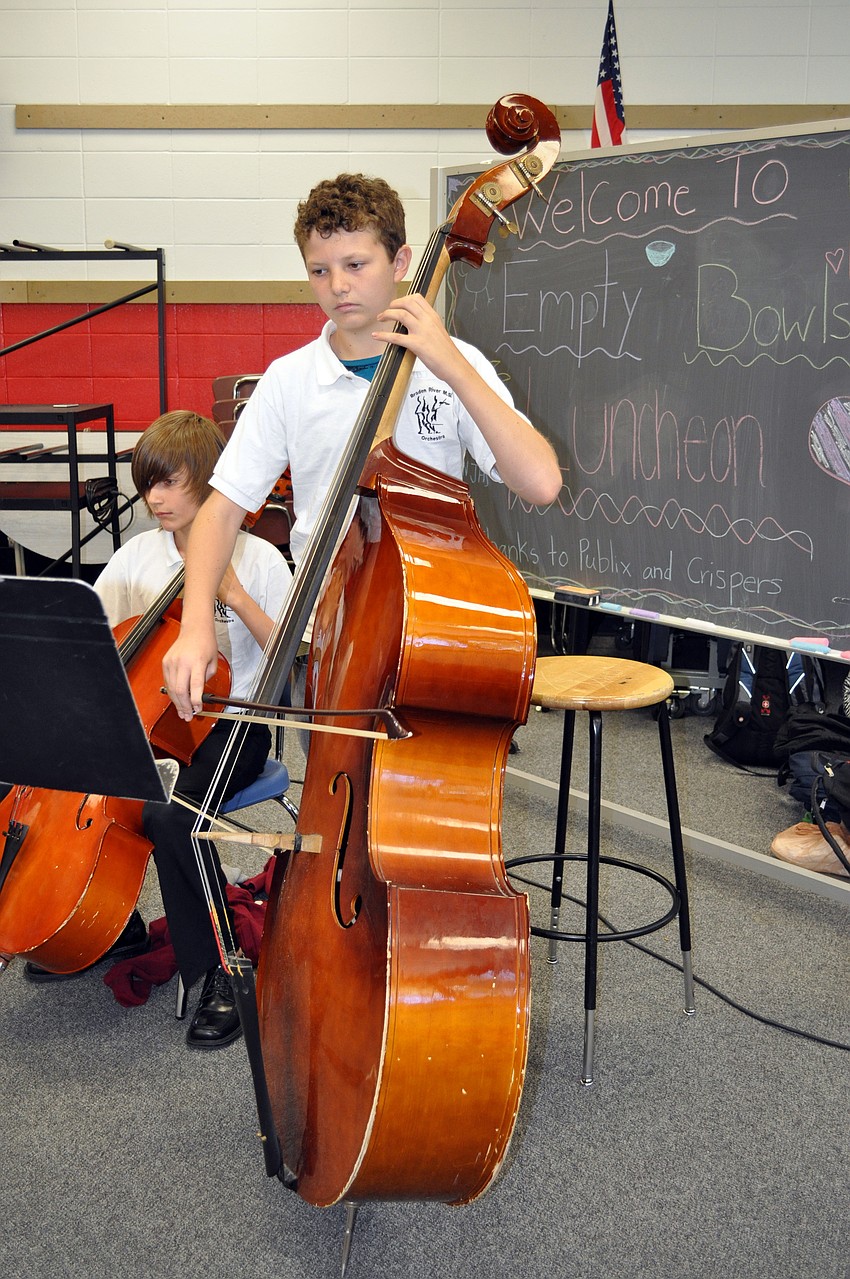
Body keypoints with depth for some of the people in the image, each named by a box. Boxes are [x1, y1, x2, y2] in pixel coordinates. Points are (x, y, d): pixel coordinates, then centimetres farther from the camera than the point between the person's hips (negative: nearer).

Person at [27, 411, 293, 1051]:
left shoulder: (258, 559, -5)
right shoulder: (137, 555, 7)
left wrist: (235, 597, -20)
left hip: (231, 726, -5)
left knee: (169, 813, -34)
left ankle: (218, 970, -15)